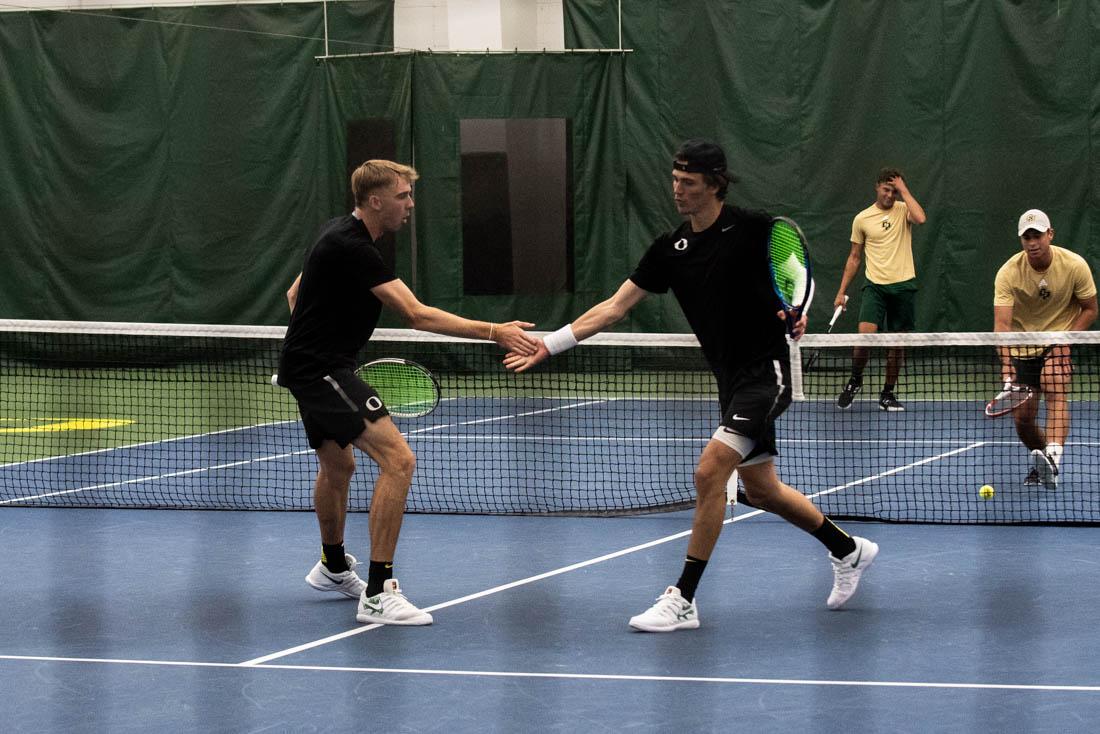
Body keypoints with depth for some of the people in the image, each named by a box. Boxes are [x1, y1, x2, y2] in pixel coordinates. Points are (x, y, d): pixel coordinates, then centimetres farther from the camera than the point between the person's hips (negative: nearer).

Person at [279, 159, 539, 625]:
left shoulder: (341, 235, 10)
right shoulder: (352, 248, -23)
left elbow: (295, 294, 23)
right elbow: (417, 315, -29)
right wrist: (494, 332, -31)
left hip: (308, 366, 11)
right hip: (322, 371, -11)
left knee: (338, 466, 30)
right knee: (397, 459, -22)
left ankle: (333, 567, 53)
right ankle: (377, 594, -22)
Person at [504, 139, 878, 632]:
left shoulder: (754, 229, -12)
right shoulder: (670, 249, 3)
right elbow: (615, 306, 4)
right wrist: (550, 344, -1)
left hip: (766, 371, -7)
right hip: (730, 378, 7)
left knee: (709, 470, -19)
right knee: (760, 489, 16)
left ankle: (682, 600, -12)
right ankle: (849, 551, 39)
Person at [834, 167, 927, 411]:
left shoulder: (903, 210, 2)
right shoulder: (862, 219, 5)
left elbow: (920, 218, -23)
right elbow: (854, 257, 13)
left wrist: (904, 190, -13)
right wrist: (841, 292, 9)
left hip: (904, 285, 0)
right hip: (875, 286, 0)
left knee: (897, 343, 6)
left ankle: (888, 394, 19)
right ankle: (855, 381, 8)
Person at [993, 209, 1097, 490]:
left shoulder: (1075, 266, -15)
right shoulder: (1008, 273, -18)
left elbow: (1089, 309, -3)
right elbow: (1002, 323, -26)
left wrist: (1066, 340, -19)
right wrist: (1006, 366, -40)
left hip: (1060, 340, -2)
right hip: (1022, 347, 2)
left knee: (1056, 393, -30)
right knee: (1022, 418, 0)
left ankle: (1052, 459, -46)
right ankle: (1040, 465, 29)